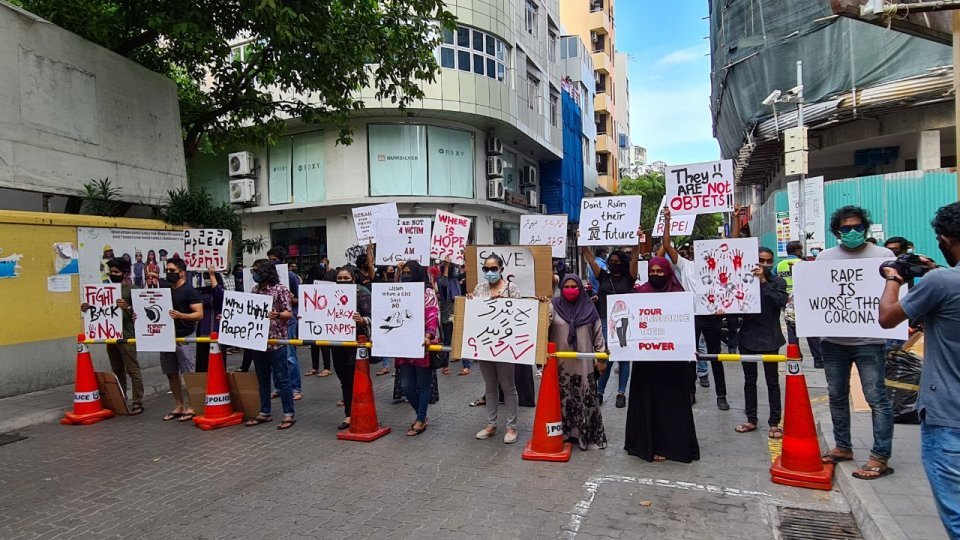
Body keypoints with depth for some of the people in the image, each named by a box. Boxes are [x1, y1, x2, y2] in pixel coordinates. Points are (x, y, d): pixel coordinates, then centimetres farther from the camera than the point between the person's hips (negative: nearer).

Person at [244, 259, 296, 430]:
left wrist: (277, 315, -29)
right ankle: (264, 413, 25)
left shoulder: (280, 289, -7)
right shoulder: (255, 290, 11)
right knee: (262, 379, 14)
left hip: (276, 341, -7)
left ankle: (289, 414, 6)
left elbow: (289, 313, -10)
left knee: (281, 379, -2)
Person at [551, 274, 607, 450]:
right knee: (563, 399, 7)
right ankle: (563, 433, 18)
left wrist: (600, 358, 3)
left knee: (586, 399, 3)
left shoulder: (589, 308, 3)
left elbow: (598, 335, 6)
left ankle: (589, 435, 13)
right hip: (561, 363, 0)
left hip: (584, 363, 0)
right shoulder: (554, 307, 0)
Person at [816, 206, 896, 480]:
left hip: (868, 340, -3)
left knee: (876, 398, -2)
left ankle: (880, 457, 8)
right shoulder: (824, 257, 9)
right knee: (837, 395, 13)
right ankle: (843, 447, 27)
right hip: (833, 339, 4)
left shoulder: (883, 255, 1)